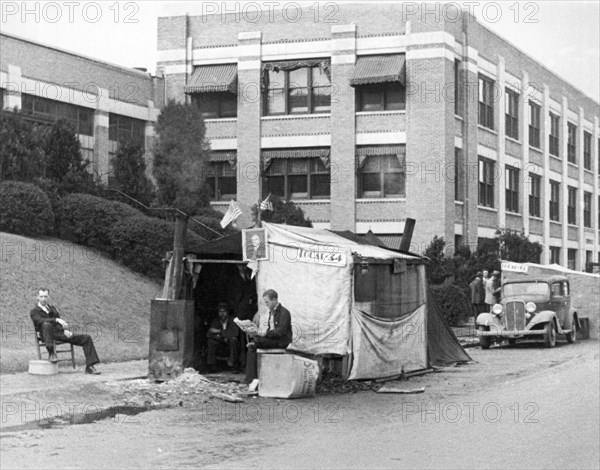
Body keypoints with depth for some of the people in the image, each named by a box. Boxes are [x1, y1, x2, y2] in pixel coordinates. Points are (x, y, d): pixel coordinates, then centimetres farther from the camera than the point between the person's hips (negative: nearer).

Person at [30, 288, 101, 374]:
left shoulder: (53, 309, 26)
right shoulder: (34, 312, 6)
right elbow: (41, 321, -17)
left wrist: (65, 330, -1)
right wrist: (57, 320, -31)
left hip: (61, 334, 5)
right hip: (50, 336, -5)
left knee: (87, 338, -9)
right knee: (47, 325, -40)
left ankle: (89, 367, -13)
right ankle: (51, 353, -33)